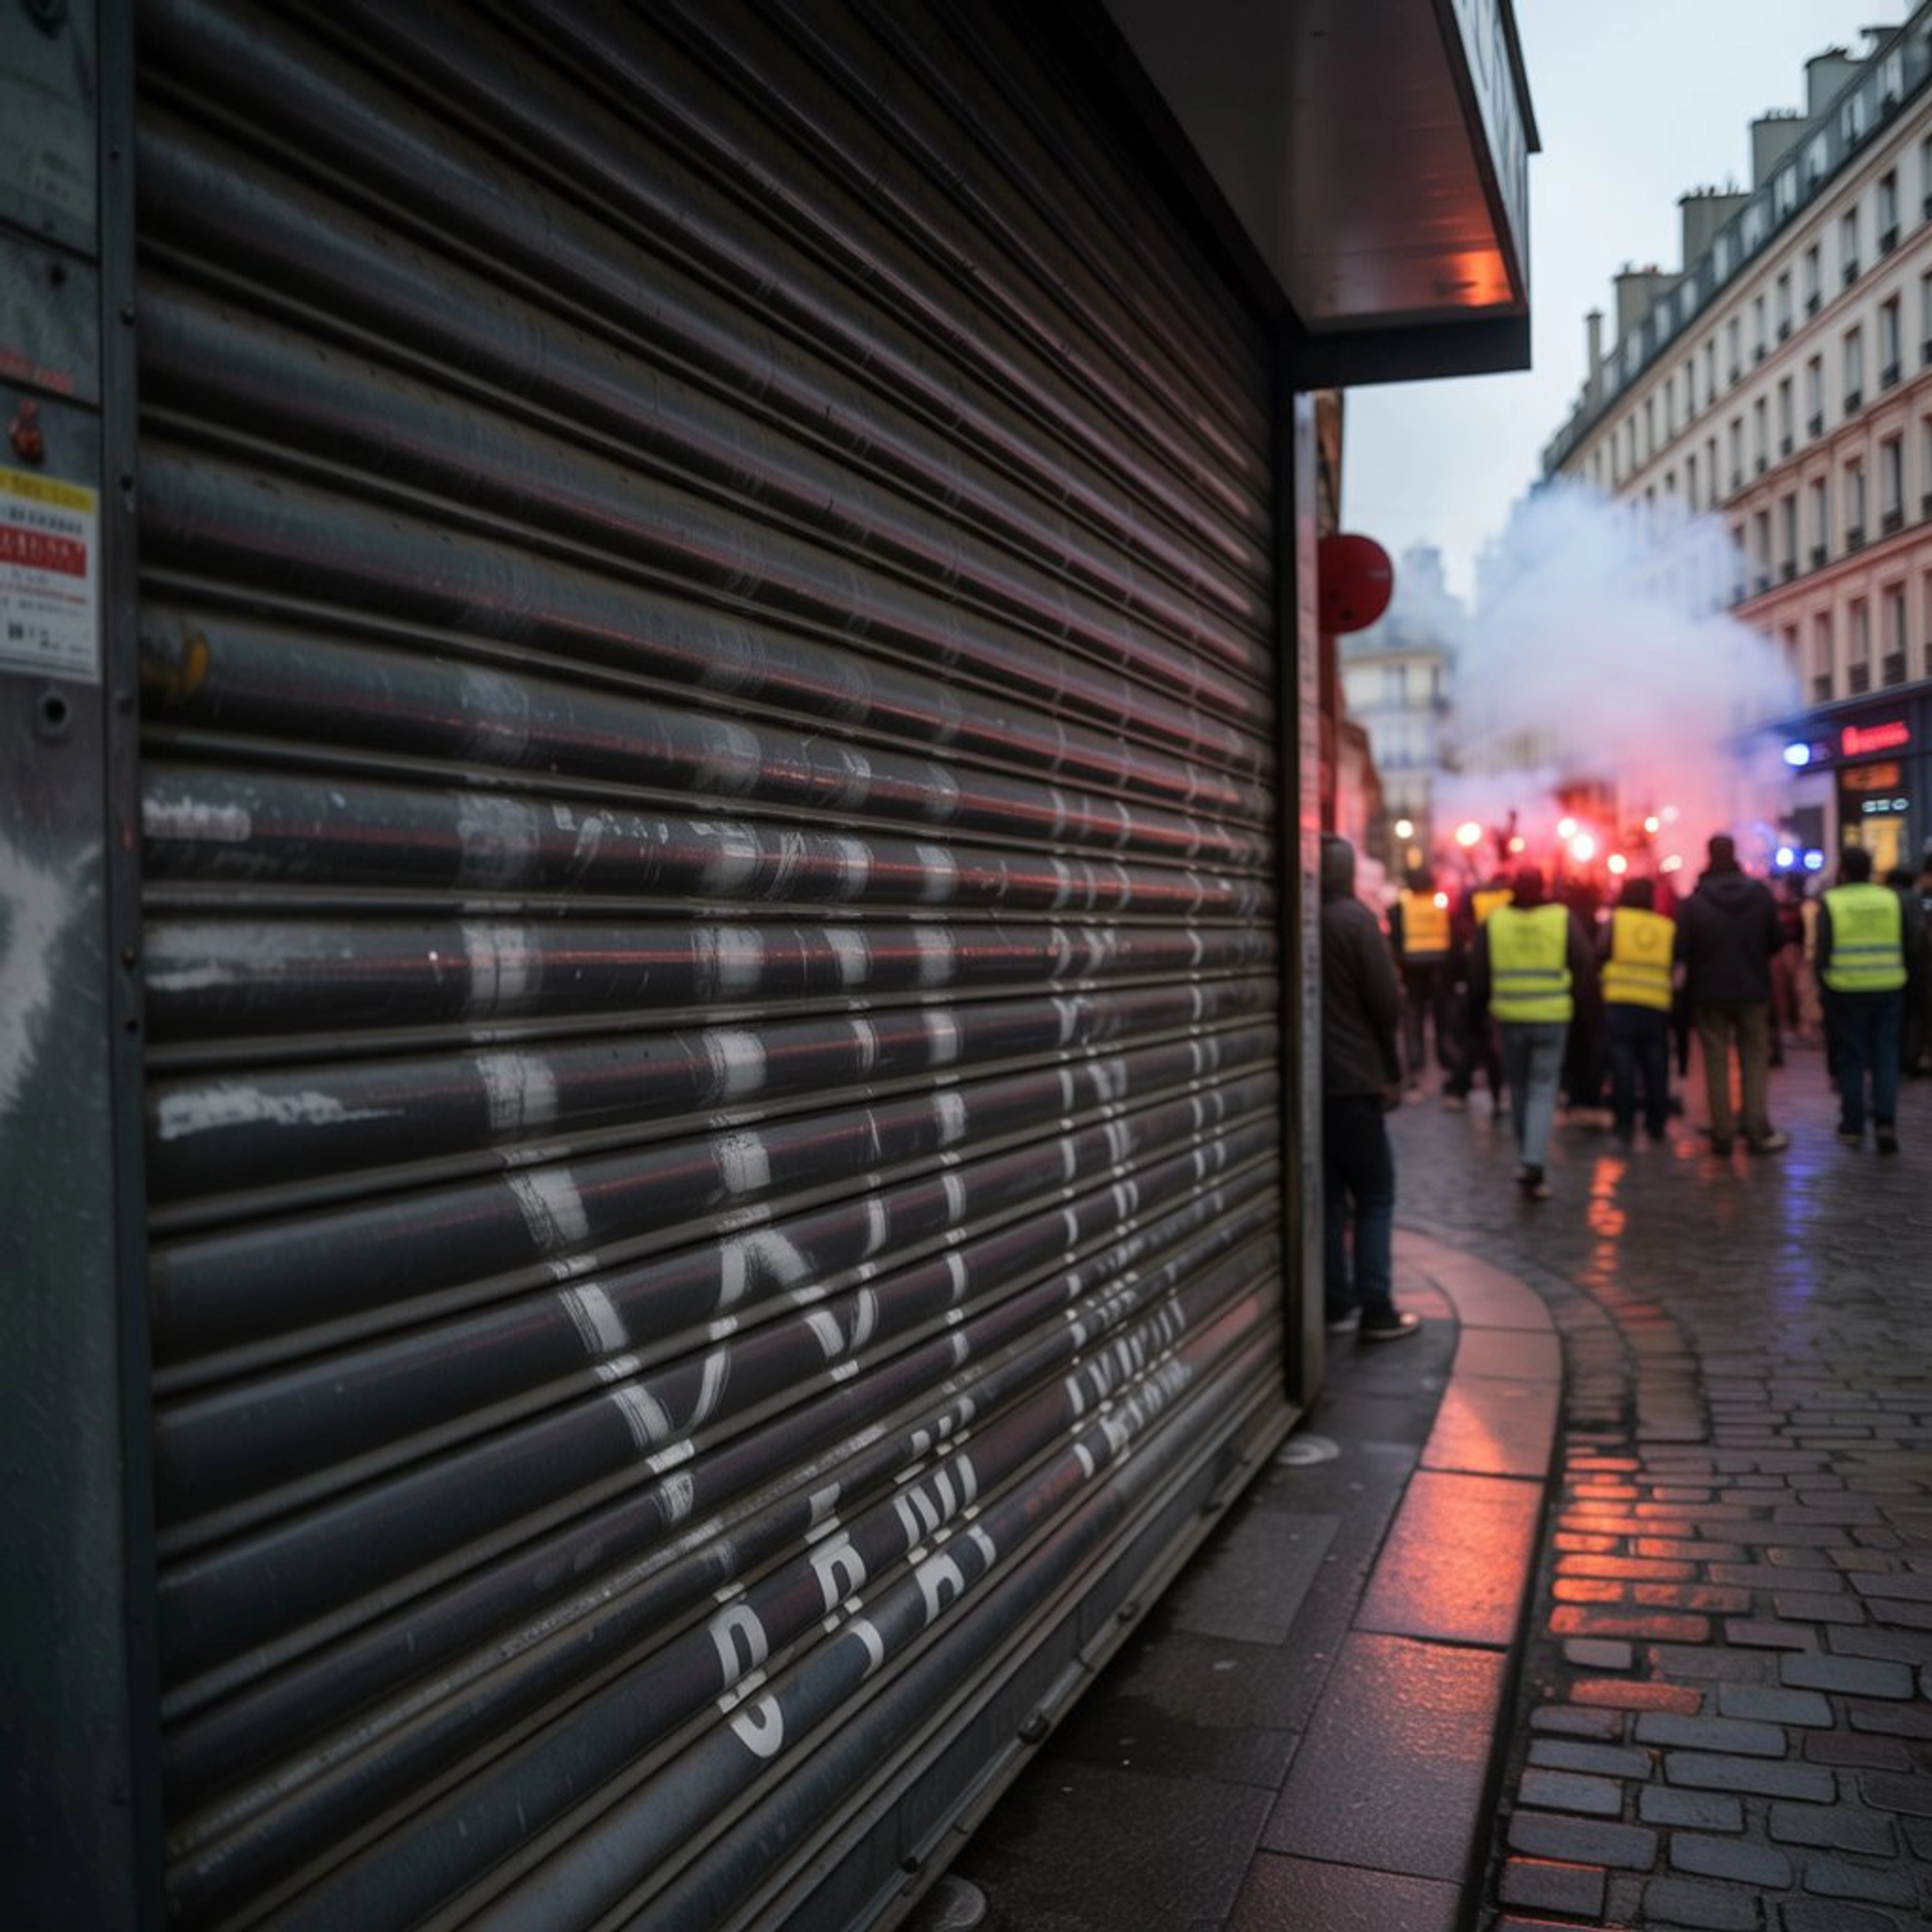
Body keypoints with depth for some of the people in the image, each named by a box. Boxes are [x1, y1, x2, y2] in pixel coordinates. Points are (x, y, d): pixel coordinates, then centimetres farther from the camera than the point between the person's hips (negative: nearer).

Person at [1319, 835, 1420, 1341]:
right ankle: (1377, 1309, 2)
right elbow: (1386, 1000, -13)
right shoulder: (1355, 918, -10)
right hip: (1352, 1077, -5)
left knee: (1327, 1194, 12)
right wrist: (1390, 1068, 2)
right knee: (1374, 1197, 4)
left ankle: (1334, 1304, 15)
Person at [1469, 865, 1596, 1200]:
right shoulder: (1563, 918, -3)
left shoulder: (1494, 921, 1)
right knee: (1543, 1092, 1)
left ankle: (1531, 1162, 26)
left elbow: (1479, 974, 5)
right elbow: (1586, 965, -3)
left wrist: (1478, 1008, 17)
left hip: (1510, 1017, 2)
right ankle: (1533, 1166, -12)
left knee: (1518, 1088, 16)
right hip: (1551, 1018, -1)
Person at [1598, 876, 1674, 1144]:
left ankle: (1625, 1125, 1)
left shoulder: (1616, 919, 1)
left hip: (1620, 1004, -2)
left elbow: (1600, 951, -6)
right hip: (1657, 1006, 2)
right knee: (1656, 1069, 11)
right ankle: (1657, 1124, 16)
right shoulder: (1668, 927, 6)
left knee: (1623, 1067, 2)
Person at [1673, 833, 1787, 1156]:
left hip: (1710, 993, -1)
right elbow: (1777, 940, -2)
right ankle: (1758, 1132, 4)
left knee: (1716, 1063, 6)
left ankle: (1722, 1134, 4)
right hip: (1753, 990, 1)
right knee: (1755, 1060, 9)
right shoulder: (1761, 894, -5)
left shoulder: (1693, 902, -9)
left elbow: (1681, 950, -13)